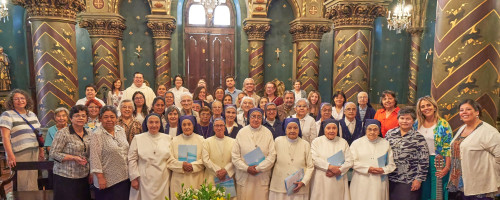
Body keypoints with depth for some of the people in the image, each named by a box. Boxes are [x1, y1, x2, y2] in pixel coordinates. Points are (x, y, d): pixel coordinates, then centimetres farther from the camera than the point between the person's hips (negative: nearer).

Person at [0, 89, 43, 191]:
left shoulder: (32, 114, 14)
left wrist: (41, 150, 14)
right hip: (19, 154, -6)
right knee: (22, 184, -5)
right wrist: (10, 155, -20)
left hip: (34, 152, 6)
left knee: (33, 182, 9)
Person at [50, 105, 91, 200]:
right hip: (65, 177, -5)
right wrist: (74, 158, -18)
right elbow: (53, 154, -10)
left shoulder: (88, 134, 10)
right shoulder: (63, 133, -8)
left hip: (83, 177, 5)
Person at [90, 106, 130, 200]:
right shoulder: (97, 135, -11)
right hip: (108, 180, -6)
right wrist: (100, 177, -16)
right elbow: (95, 158, -14)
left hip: (124, 177, 6)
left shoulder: (121, 130, 7)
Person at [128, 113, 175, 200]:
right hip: (144, 181, -1)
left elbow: (171, 159, 8)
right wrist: (134, 178, -3)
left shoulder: (167, 138, 7)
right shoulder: (137, 138, 3)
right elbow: (132, 160, 2)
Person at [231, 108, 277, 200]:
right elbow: (235, 155, 1)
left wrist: (258, 168, -11)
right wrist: (247, 168, -10)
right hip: (244, 177, 0)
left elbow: (272, 155, -3)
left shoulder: (268, 133, 2)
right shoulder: (241, 132, 3)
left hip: (262, 177, 0)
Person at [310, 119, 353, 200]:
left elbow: (349, 161, 2)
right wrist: (330, 167, -17)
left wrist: (337, 171, -12)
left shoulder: (343, 142, 9)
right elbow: (314, 159, -8)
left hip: (338, 181, 2)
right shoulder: (316, 141, 4)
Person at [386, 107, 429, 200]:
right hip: (390, 179, 3)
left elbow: (424, 161, -5)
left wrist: (418, 179, -7)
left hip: (409, 181, -3)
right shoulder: (390, 133, 6)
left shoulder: (418, 138, -3)